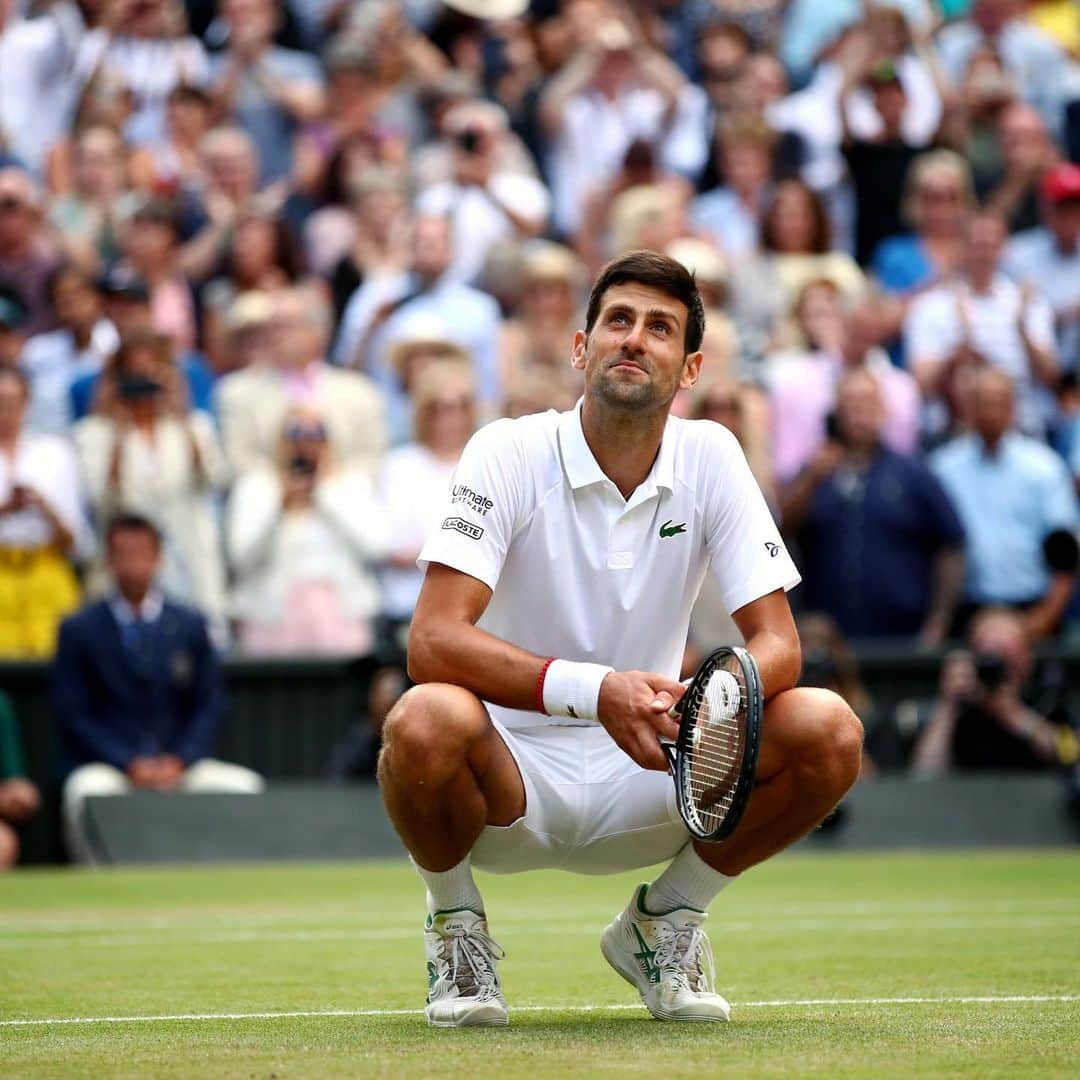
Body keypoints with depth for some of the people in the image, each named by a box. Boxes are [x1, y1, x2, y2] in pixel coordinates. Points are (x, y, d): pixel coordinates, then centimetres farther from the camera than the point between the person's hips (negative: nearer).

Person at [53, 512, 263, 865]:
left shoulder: (190, 625, 12)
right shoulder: (79, 630, 5)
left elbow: (208, 706, 10)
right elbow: (73, 715, -1)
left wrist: (179, 761, -9)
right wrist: (130, 765, -14)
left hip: (178, 766, 2)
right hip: (107, 766, -2)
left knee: (243, 785, -26)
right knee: (86, 793, -37)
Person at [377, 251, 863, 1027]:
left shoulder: (710, 457, -3)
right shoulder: (510, 453, -14)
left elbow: (778, 643, -7)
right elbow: (433, 641, -24)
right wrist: (594, 691, -38)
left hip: (646, 775, 3)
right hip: (511, 771, -3)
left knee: (829, 732, -20)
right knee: (426, 723, -37)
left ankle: (663, 921, 5)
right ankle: (456, 925, -4)